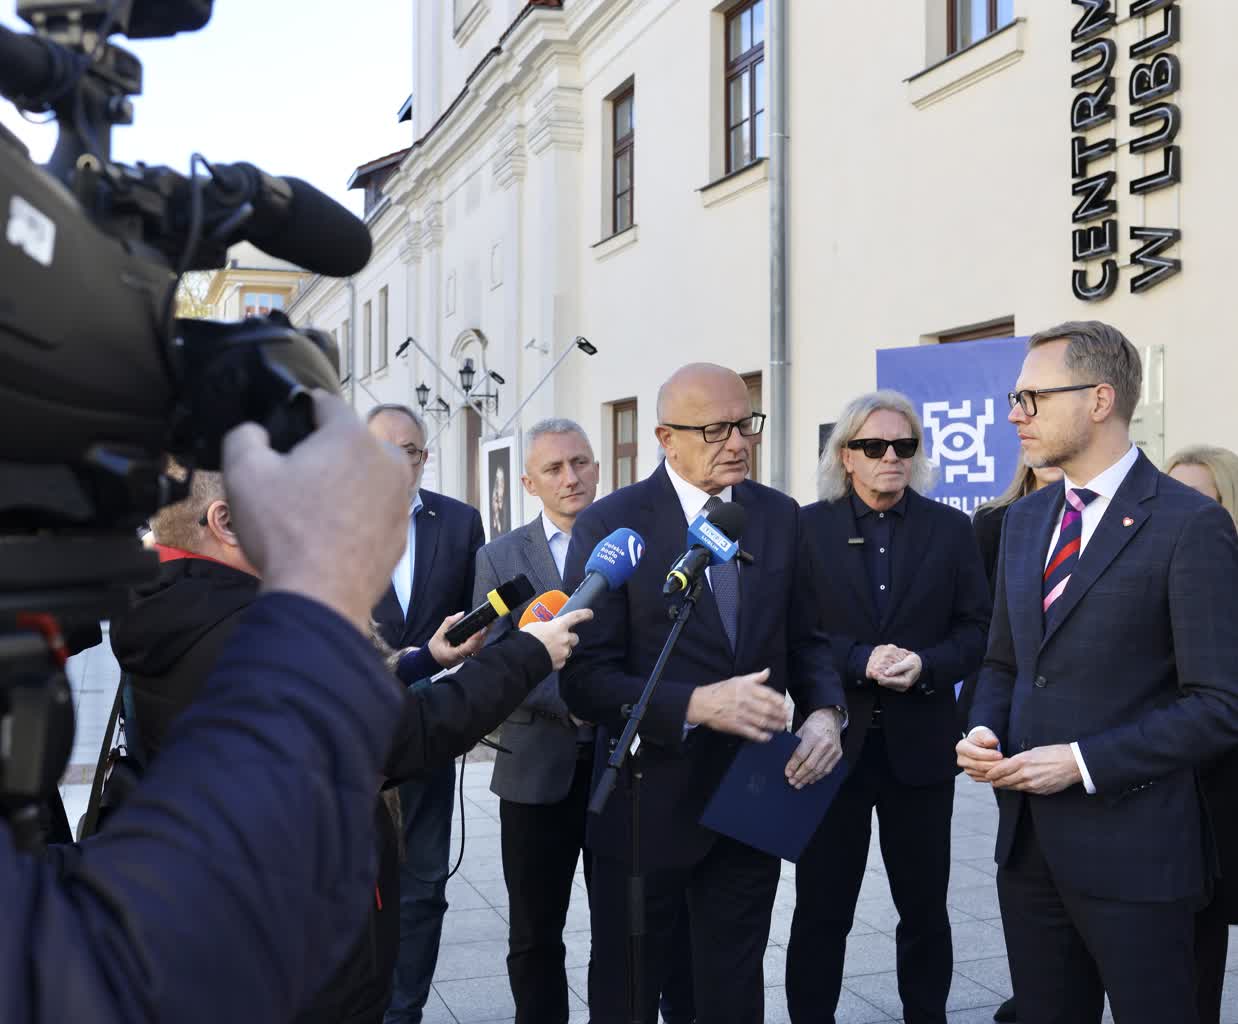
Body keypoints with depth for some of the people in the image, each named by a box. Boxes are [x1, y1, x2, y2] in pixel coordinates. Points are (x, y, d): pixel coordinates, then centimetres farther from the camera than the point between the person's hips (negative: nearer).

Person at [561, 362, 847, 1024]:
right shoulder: (610, 525, -12)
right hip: (650, 803, -3)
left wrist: (825, 711, -11)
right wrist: (697, 704, -29)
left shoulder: (779, 515, 2)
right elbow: (585, 680, -16)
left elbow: (805, 639, 10)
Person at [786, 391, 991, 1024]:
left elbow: (976, 630, 1)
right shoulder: (807, 528, -1)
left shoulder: (950, 529, 4)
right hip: (833, 743, -1)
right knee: (821, 909, 8)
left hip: (918, 744, 2)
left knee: (925, 906, 15)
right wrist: (859, 661, -19)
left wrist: (926, 665, -17)